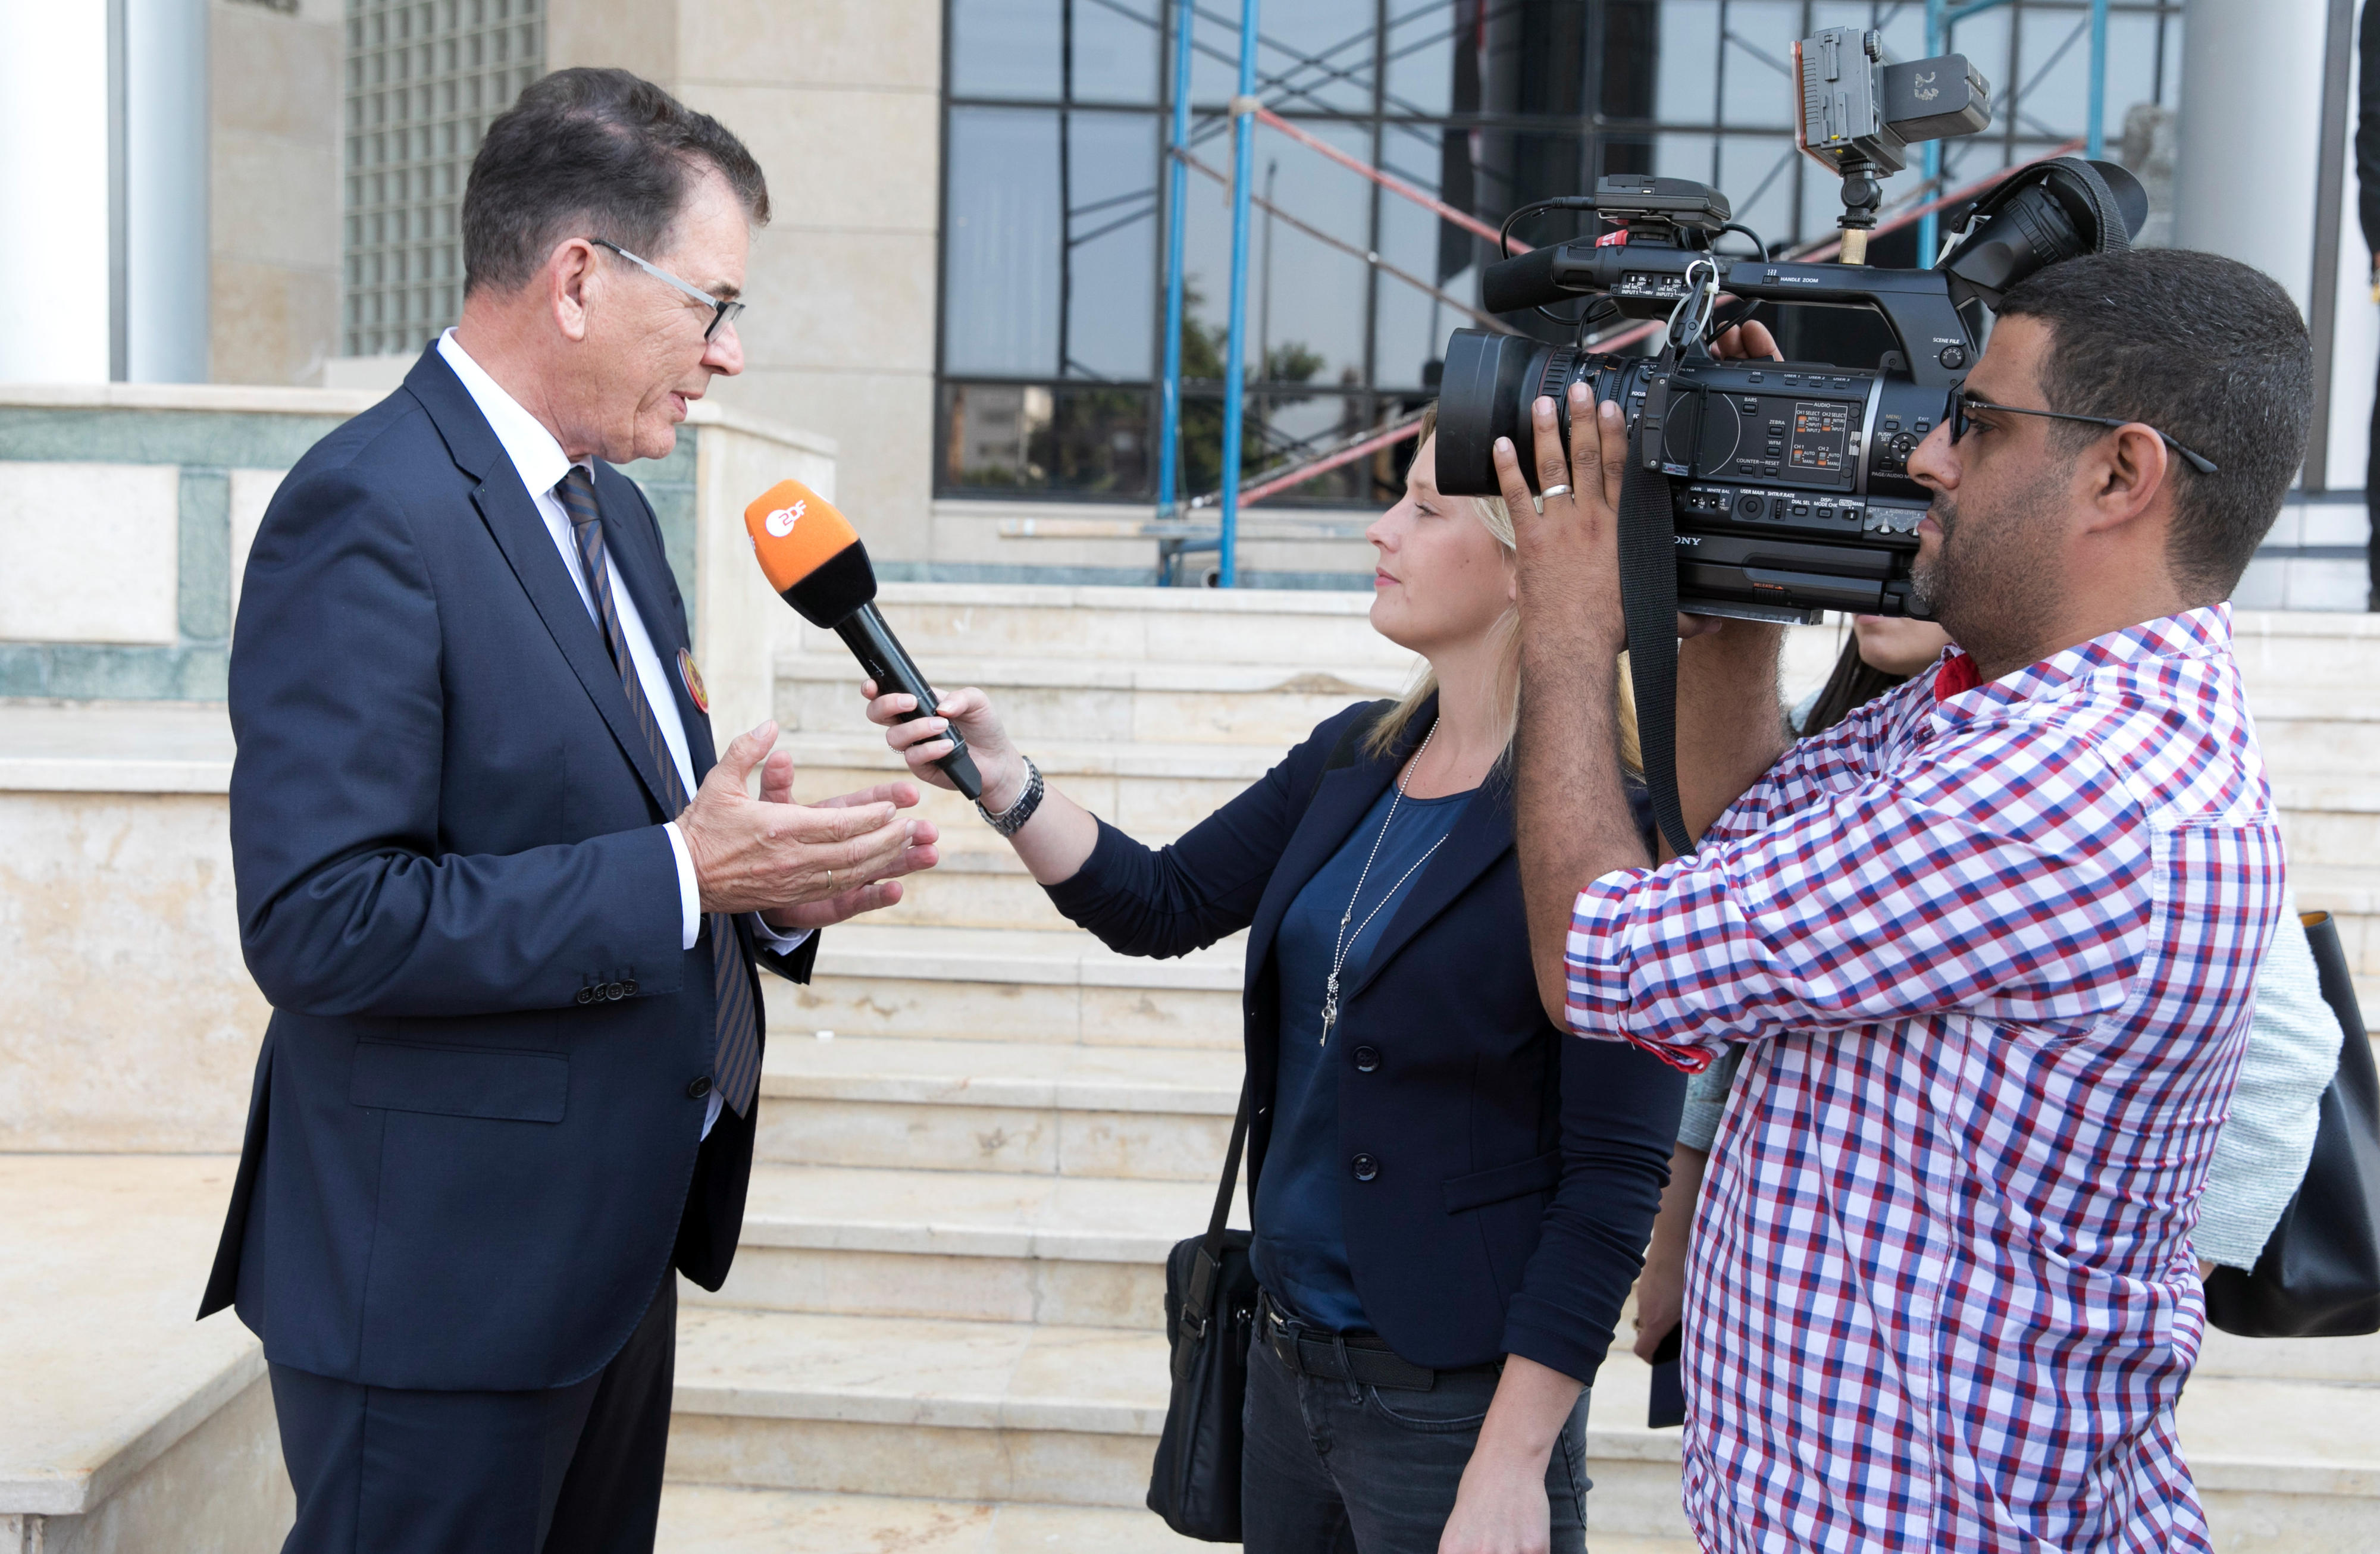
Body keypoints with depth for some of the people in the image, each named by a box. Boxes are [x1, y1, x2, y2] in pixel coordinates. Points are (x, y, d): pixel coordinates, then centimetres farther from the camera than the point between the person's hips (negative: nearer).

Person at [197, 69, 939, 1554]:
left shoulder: (612, 510, 12)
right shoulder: (370, 512, -18)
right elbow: (318, 921, -25)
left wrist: (768, 884, -2)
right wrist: (679, 875, -24)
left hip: (613, 1248, 9)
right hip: (444, 1269, -9)